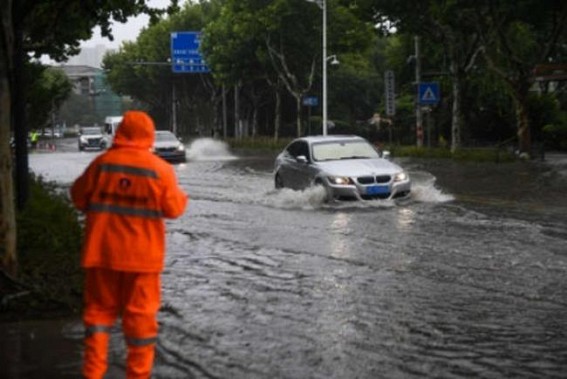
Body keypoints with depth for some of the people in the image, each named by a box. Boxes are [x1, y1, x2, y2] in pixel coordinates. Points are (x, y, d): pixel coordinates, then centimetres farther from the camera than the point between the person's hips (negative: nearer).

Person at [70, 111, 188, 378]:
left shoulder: (101, 163, -2)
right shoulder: (160, 169, -6)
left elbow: (79, 198, 6)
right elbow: (173, 209, -5)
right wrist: (181, 197, 15)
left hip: (102, 252, 2)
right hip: (142, 255, -2)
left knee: (100, 308, 13)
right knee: (140, 315, 7)